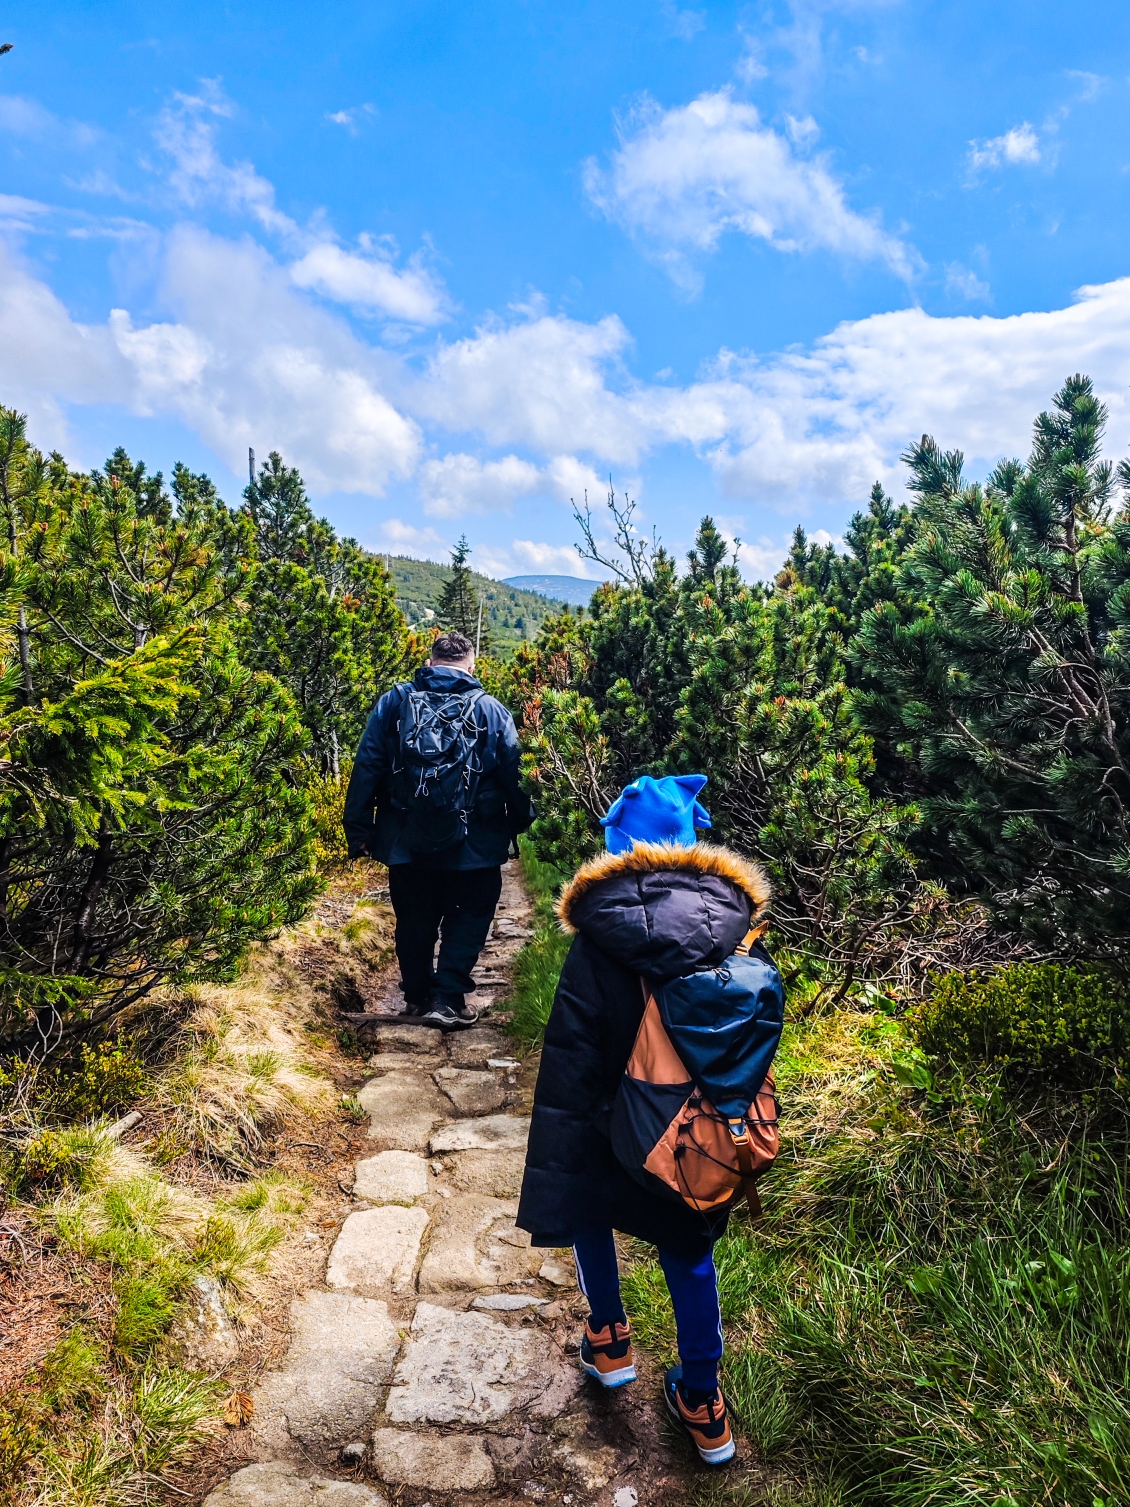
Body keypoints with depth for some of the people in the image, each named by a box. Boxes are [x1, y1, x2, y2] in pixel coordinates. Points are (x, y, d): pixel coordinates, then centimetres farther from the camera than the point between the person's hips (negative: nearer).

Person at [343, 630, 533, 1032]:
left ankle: (418, 996, 30)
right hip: (472, 844, -2)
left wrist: (358, 829, 1)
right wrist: (525, 822, 10)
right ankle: (447, 999, 7)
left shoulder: (394, 701, 1)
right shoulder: (491, 709, -2)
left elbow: (367, 767, -2)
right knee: (469, 917, 14)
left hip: (407, 840, 2)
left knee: (415, 920, 18)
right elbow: (513, 773, -4)